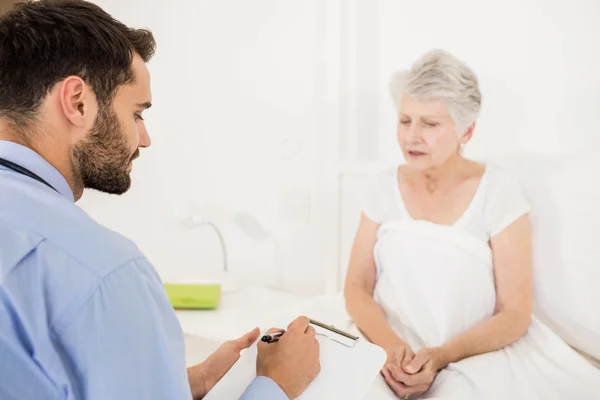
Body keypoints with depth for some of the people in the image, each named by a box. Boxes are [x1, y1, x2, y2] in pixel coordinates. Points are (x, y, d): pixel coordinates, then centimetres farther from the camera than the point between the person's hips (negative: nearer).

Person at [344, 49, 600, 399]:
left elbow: (515, 313, -6)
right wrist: (392, 348, -17)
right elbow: (357, 288, 1)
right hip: (393, 349, 1)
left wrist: (441, 357, -20)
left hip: (481, 353, -1)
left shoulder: (498, 192, -6)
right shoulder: (384, 187, 2)